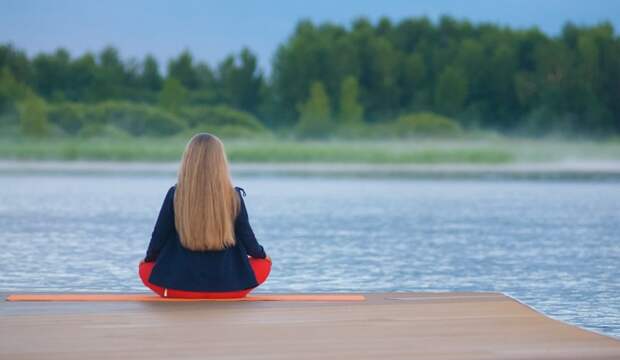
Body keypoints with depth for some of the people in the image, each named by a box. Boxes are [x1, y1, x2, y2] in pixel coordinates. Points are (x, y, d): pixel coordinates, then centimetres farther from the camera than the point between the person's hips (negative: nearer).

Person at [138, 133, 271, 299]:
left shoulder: (175, 195, -10)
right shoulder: (233, 197, -9)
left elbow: (159, 236, 0)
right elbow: (246, 237, 3)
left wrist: (149, 257, 23)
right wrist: (260, 253, 26)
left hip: (180, 287, 0)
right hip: (227, 287, 0)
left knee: (145, 267, 30)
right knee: (264, 262, 29)